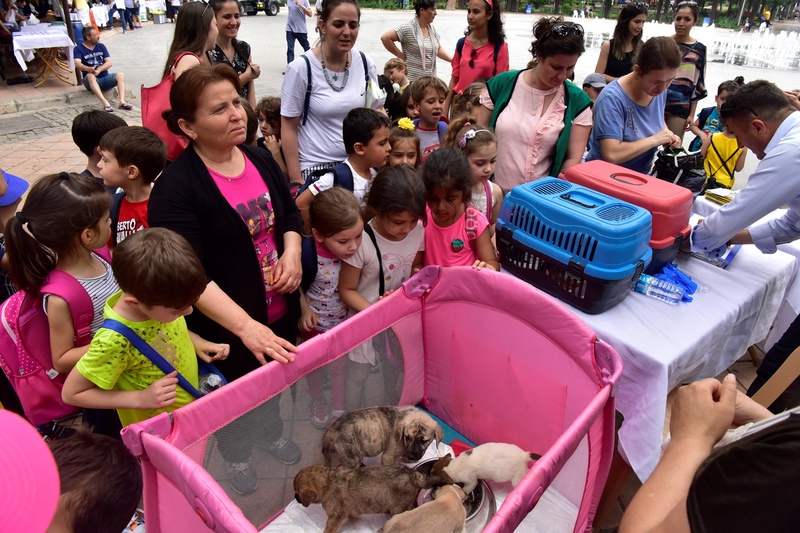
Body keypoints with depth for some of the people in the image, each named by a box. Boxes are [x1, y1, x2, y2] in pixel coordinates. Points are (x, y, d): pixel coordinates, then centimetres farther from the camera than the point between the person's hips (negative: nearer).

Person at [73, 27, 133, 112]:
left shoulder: (101, 46, 9)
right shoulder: (79, 48, -1)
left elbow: (109, 62, -3)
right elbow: (77, 64, -17)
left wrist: (99, 69, -23)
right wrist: (89, 69, -39)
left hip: (105, 78, 3)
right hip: (91, 82, -3)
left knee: (120, 75, -24)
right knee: (90, 76, -36)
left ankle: (122, 101, -44)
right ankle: (105, 103, -53)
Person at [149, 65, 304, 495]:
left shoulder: (260, 159, -2)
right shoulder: (175, 187, -22)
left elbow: (290, 213, 11)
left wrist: (292, 252, -10)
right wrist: (246, 326, -39)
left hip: (280, 311, 6)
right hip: (227, 325, -5)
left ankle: (271, 431, 59)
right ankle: (236, 454, 51)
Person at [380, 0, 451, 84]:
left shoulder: (432, 28, 13)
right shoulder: (408, 28, -10)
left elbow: (438, 49, 21)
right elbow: (385, 38, -13)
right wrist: (401, 56, -10)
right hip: (412, 80, -7)